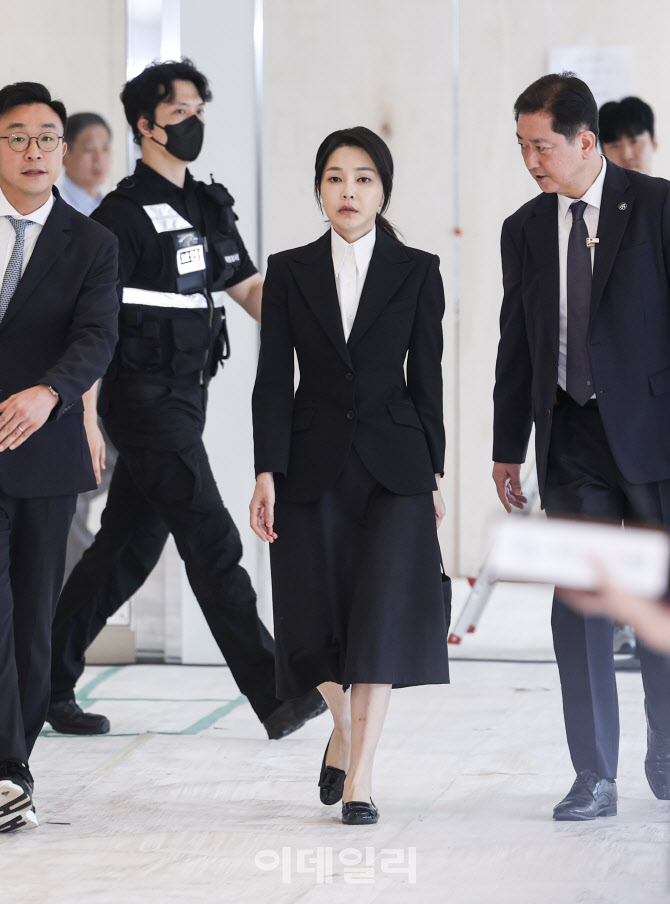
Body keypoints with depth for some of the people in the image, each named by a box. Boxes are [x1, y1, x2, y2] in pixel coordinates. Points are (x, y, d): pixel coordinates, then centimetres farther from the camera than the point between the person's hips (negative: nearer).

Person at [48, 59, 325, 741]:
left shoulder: (209, 208, 14)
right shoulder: (124, 215, -11)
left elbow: (251, 288, 19)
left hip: (186, 397, 9)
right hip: (146, 402, -9)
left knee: (129, 548, 12)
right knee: (212, 544, -10)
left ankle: (49, 682, 21)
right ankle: (272, 696, -9)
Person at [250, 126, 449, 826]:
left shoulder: (417, 272, 3)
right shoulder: (289, 272, 4)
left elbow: (426, 376, 5)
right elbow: (273, 378, 1)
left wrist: (432, 473, 3)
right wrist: (267, 473, -7)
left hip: (393, 465, -1)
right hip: (313, 465, 1)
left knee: (381, 615, -10)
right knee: (318, 621, 4)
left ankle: (358, 776, -9)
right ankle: (344, 725, 33)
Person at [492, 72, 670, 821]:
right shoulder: (524, 230, 10)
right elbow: (516, 345, 13)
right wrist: (507, 448, 12)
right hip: (572, 442, 3)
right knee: (577, 604, -1)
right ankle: (594, 778, 4)